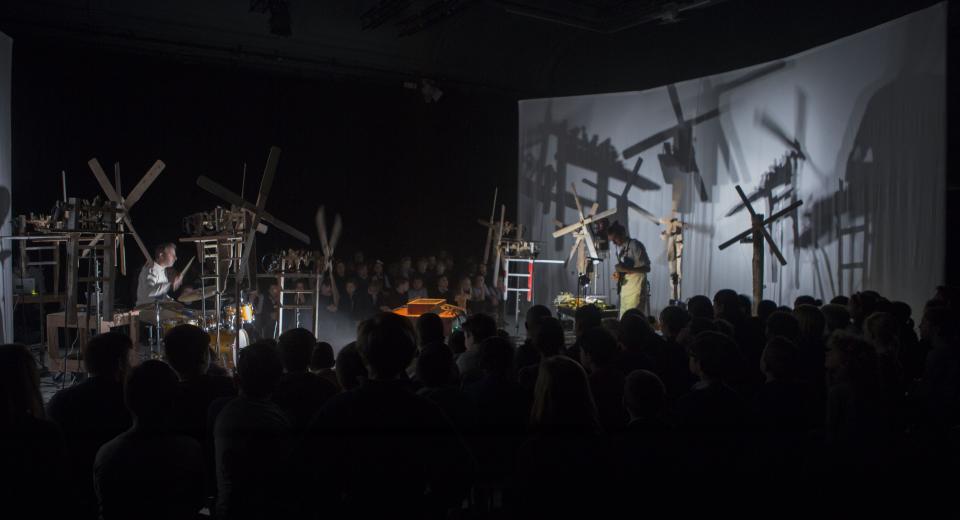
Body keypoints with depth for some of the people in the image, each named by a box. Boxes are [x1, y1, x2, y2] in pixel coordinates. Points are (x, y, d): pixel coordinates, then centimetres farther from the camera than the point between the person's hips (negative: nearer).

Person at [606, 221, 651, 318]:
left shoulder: (635, 245, -12)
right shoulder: (620, 248, 12)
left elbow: (646, 268, -14)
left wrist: (626, 269, -22)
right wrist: (618, 274, 0)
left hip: (636, 289, -8)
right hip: (625, 289, 8)